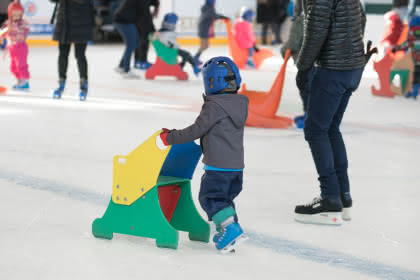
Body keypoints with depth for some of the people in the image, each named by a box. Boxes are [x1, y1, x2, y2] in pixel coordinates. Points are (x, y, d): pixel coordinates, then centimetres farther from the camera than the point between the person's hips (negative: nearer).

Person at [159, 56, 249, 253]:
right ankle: (226, 230, 18)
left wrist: (170, 137, -9)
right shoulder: (241, 104, 9)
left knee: (209, 197, -1)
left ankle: (230, 228, -12)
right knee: (225, 198, 19)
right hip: (237, 165, 8)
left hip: (218, 166, -8)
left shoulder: (214, 106, -16)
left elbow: (197, 130, -17)